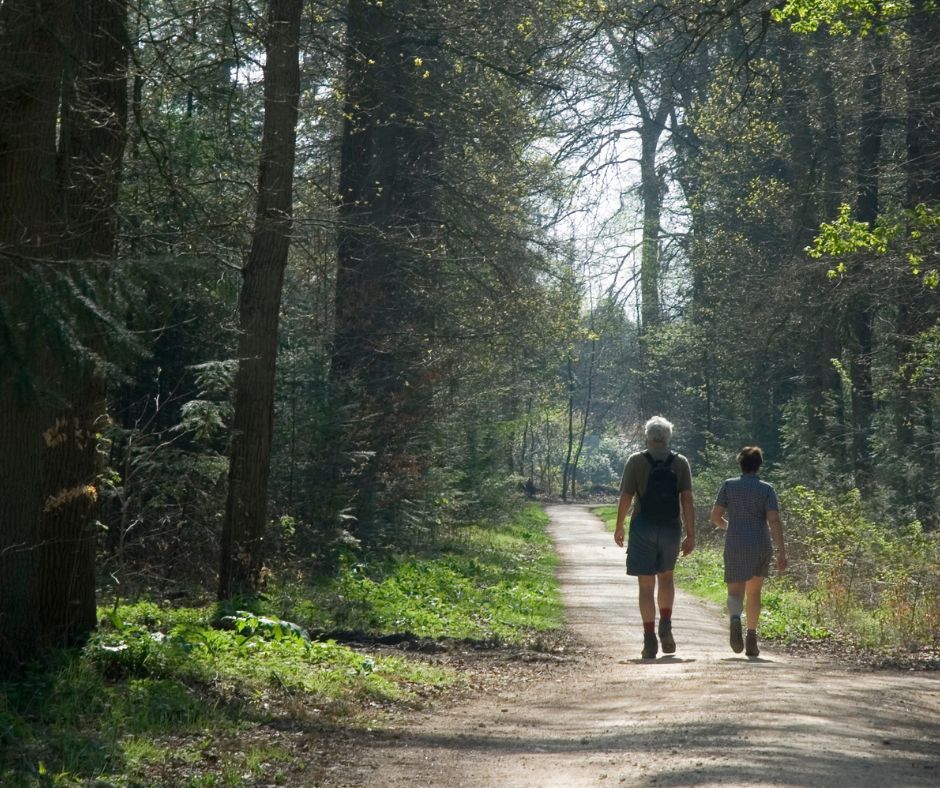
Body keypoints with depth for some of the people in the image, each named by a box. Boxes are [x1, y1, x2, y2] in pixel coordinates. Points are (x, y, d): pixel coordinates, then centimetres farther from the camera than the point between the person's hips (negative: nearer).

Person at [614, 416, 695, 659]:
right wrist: (691, 535, -1)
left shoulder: (636, 461, -3)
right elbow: (687, 500, -3)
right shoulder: (680, 463, 2)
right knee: (666, 577, 21)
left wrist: (619, 527, 9)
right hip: (670, 529, 2)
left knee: (646, 585, 2)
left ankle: (650, 638, -4)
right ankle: (665, 626, 4)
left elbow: (626, 497, -4)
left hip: (643, 529, -2)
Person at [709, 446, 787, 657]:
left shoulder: (728, 485, 2)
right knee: (754, 592, 16)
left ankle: (735, 618, -31)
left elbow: (715, 516, 2)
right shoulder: (766, 489, 0)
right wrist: (781, 551, -11)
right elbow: (774, 521, -9)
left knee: (735, 591, 3)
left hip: (735, 546, -1)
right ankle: (751, 638, 14)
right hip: (760, 546, 1)